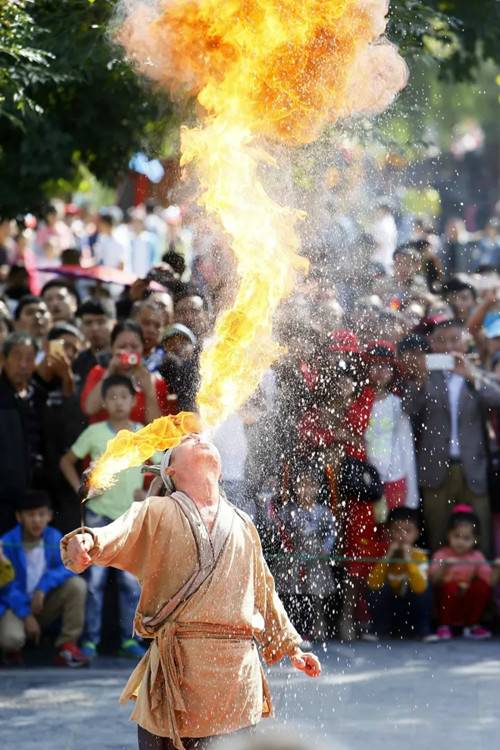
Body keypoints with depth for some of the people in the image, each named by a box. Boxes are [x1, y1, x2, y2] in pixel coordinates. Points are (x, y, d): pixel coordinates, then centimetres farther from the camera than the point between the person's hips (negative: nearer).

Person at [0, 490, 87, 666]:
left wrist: (43, 587, -28)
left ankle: (67, 646, -12)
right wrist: (26, 616, -22)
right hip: (16, 605, -4)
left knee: (77, 585, -21)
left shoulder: (54, 537, -5)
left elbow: (68, 568, -12)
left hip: (44, 604, 4)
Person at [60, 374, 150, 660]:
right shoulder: (95, 433, -1)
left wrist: (148, 492, -1)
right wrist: (80, 489, -2)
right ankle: (91, 640, 4)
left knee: (131, 580, 2)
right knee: (96, 579, -1)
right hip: (100, 514, -1)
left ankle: (129, 639, 9)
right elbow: (67, 461, 9)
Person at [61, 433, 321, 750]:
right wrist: (87, 542, -38)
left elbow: (264, 593, 29)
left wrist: (290, 647, 33)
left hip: (240, 673, 3)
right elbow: (118, 535, -16)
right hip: (179, 662, -3)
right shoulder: (156, 513, 5)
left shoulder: (243, 526, 19)